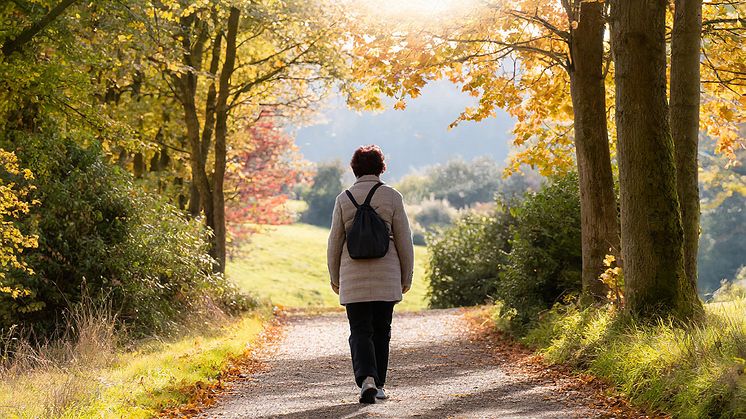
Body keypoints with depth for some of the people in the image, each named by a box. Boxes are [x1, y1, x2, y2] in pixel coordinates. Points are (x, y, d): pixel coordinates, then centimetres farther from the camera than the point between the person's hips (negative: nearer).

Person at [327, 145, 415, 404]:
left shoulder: (343, 200, 0)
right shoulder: (391, 197, -2)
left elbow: (335, 242, 3)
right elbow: (404, 240, -1)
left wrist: (335, 278, 13)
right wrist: (407, 275, 9)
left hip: (354, 277, 0)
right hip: (386, 276, 0)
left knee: (360, 331, 1)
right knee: (381, 331, 14)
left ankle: (367, 379, -21)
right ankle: (379, 385, 20)